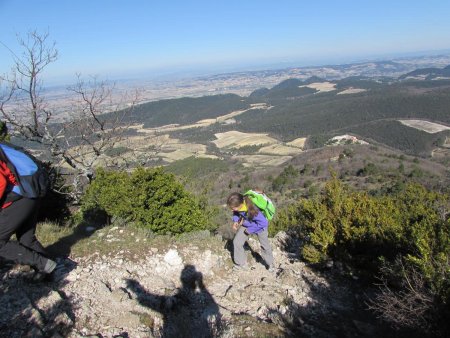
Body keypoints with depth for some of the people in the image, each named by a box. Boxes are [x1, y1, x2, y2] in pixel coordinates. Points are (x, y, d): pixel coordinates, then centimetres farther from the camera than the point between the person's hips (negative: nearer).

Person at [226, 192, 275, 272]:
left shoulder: (252, 210, -45)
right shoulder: (239, 204, -29)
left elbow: (263, 223, -33)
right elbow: (236, 212, -3)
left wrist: (250, 230, -25)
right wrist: (235, 221, -20)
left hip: (260, 225, -5)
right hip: (246, 224, 5)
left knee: (265, 245, 14)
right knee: (236, 242, -3)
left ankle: (270, 264, 40)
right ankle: (241, 264, 16)